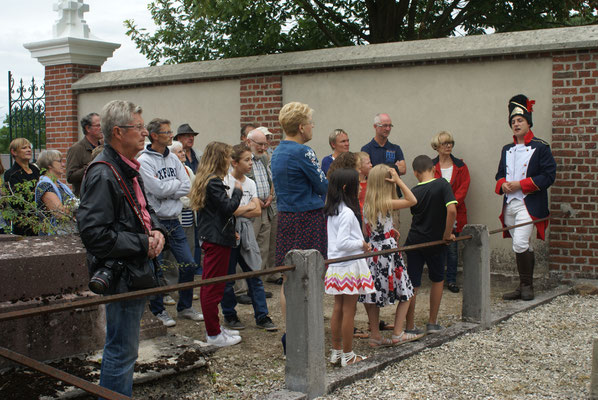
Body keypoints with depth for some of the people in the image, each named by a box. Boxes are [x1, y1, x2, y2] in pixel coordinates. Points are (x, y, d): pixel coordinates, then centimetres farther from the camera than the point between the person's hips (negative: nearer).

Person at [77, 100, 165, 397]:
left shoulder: (129, 169, 13)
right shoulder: (103, 174, -20)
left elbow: (144, 209, 26)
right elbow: (94, 233, -27)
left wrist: (156, 230, 4)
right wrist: (144, 244, -20)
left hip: (138, 270, 10)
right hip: (120, 275, -10)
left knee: (122, 348, 21)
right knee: (121, 352, -2)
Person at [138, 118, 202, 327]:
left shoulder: (173, 159, 10)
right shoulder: (143, 161, -11)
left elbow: (187, 187, 2)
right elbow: (158, 189, -19)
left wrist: (166, 188, -10)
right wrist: (176, 184, -4)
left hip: (174, 220, 6)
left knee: (188, 264, 8)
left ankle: (185, 307, 24)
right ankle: (159, 311, 18)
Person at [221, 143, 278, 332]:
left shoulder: (250, 183, 11)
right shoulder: (225, 181, -8)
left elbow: (257, 211, 3)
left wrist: (237, 211, -11)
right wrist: (248, 207, -5)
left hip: (246, 233, 5)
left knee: (255, 275, 4)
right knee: (227, 278, 4)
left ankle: (262, 316, 8)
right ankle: (229, 315, 18)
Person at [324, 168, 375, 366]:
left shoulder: (332, 211, 9)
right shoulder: (347, 213, -19)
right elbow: (342, 243, -25)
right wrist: (362, 244, -11)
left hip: (336, 267, 9)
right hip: (350, 267, -9)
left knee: (338, 308, 15)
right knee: (349, 310, 0)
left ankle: (336, 351, 24)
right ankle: (347, 355, 9)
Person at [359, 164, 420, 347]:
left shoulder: (367, 204, 5)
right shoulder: (387, 203, -14)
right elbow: (412, 200, -9)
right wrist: (399, 180, -9)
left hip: (372, 252, 7)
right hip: (387, 251, -6)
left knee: (373, 296, 9)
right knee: (405, 294, 8)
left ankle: (375, 335, 15)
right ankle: (398, 334, 10)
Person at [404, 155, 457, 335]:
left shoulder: (414, 192, -1)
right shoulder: (442, 184, -11)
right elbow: (452, 210, -24)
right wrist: (447, 235, -12)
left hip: (414, 242, 1)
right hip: (435, 241, -1)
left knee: (412, 284, 6)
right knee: (437, 280, 19)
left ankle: (410, 327, 8)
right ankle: (432, 323, 22)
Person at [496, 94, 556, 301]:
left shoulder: (540, 147, -3)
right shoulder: (507, 150, 17)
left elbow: (549, 175, -10)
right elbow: (500, 174, 21)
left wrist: (520, 185, -15)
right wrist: (503, 184, -4)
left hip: (528, 205, -6)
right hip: (509, 204, 6)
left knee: (520, 244, -17)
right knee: (524, 247, 12)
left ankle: (526, 286, -4)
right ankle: (524, 287, 18)